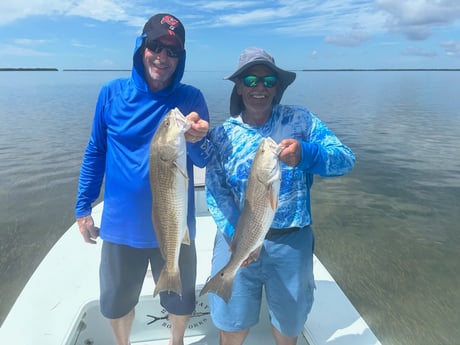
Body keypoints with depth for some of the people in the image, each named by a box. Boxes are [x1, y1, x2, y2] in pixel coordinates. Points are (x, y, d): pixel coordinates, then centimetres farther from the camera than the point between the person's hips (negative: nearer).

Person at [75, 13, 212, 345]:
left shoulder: (191, 98, -7)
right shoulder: (112, 93, -5)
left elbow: (204, 161, -10)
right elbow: (95, 154, 3)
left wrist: (196, 139, -32)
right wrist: (83, 208, 4)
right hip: (121, 225, 1)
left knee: (180, 302, 19)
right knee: (117, 304, 20)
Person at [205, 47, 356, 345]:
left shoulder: (300, 119, -3)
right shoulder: (223, 135, -1)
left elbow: (346, 159, -12)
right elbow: (215, 192, -8)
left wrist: (305, 154, -32)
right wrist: (236, 233, -25)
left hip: (291, 241, 0)